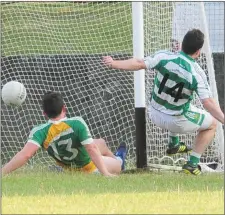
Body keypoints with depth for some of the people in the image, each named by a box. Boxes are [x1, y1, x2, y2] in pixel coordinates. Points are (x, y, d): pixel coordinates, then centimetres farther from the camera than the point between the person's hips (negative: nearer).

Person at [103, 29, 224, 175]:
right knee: (212, 123, 17)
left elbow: (139, 64, -11)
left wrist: (114, 64, -2)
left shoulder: (164, 57, -15)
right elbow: (208, 103, -25)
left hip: (155, 115, 5)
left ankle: (174, 144, 43)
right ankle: (192, 164, 12)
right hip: (177, 122, -5)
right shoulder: (197, 74, -21)